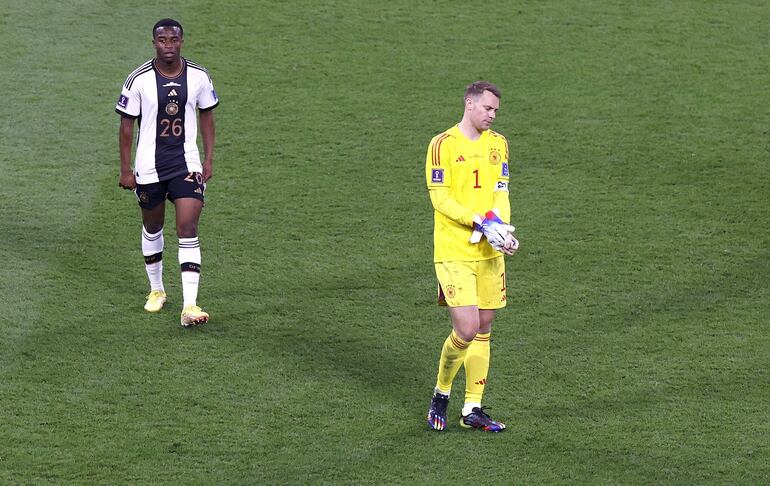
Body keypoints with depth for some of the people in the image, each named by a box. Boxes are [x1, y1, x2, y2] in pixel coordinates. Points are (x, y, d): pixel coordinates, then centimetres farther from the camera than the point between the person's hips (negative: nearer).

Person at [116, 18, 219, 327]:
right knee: (152, 228, 16)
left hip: (187, 165, 0)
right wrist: (125, 170, -4)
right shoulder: (139, 80, -10)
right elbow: (126, 125, -3)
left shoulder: (198, 76, -4)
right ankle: (156, 290, 38)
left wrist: (208, 159, 6)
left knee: (188, 230, -11)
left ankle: (190, 306, -15)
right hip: (148, 168, 0)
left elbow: (206, 116, 9)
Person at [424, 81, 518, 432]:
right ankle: (441, 393, 11)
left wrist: (500, 226, -13)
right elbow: (439, 198, -11)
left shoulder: (498, 144, 10)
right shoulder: (443, 144, -7)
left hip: (489, 252, 6)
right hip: (453, 252, -6)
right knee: (466, 329, -13)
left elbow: (501, 192, 6)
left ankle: (473, 409, 17)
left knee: (483, 330, 8)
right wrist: (481, 223, -20)